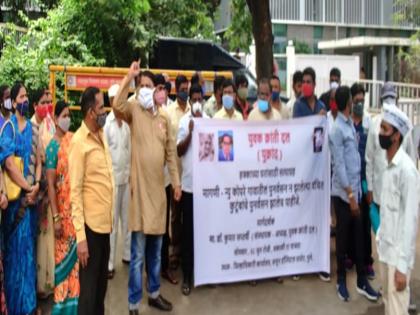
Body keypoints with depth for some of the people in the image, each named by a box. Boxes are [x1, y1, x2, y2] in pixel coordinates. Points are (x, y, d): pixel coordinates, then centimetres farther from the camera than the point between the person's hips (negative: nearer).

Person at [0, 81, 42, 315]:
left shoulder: (32, 127, 11)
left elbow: (38, 160, 10)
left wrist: (37, 186, -5)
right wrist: (28, 188, -14)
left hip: (33, 195, 5)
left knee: (30, 246, 12)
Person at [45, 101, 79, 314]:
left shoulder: (73, 138, 5)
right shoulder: (52, 147, -11)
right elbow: (50, 184, -14)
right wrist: (55, 217, -17)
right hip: (63, 209, -5)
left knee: (76, 254, 13)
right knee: (63, 255, 6)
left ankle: (74, 298, 27)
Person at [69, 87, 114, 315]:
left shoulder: (101, 135, 10)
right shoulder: (79, 142, -14)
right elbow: (74, 191, -16)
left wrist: (110, 217, 14)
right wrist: (80, 236, -20)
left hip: (105, 221, 8)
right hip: (91, 224, -8)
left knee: (102, 283, 19)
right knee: (89, 288, 3)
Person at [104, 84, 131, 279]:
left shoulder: (127, 123, 9)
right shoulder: (106, 123, -9)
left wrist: (131, 172, 8)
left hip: (127, 176, 6)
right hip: (112, 177, -6)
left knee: (127, 218, 13)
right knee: (112, 221, -2)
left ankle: (127, 254, 26)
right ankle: (109, 263, 5)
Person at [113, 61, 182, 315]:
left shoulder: (164, 118, 9)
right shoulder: (134, 111, -2)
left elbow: (171, 152, 11)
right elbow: (117, 105, -24)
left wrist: (176, 181, 8)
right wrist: (129, 78, -27)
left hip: (158, 188, 5)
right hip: (140, 188, -4)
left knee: (156, 252, 17)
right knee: (138, 254, -1)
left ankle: (154, 293, 33)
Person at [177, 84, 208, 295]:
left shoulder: (208, 120, 4)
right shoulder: (183, 121, 0)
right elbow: (179, 151, -4)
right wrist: (190, 132, -17)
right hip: (188, 183, -1)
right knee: (188, 230, 4)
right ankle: (187, 276, 13)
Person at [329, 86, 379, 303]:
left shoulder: (351, 124, 9)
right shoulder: (337, 130, -15)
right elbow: (339, 165, -17)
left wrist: (357, 190, 12)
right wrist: (350, 195, -16)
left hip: (355, 189, 7)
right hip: (343, 193, -7)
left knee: (358, 237, 11)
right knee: (343, 238, 6)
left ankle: (362, 281, 21)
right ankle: (341, 281, 21)